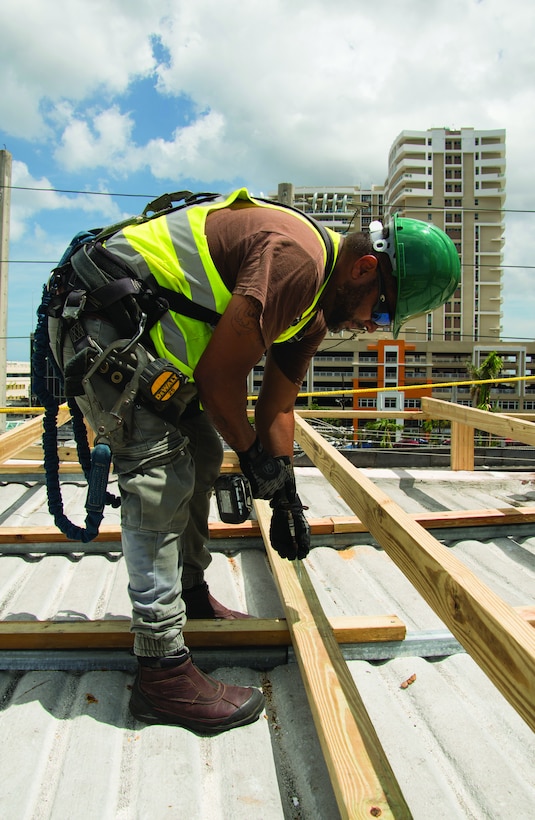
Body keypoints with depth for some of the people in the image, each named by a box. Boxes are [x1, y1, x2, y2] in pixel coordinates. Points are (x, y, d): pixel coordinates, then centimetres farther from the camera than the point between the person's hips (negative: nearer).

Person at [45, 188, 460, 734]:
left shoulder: (316, 310, 9)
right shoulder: (296, 256, -23)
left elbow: (276, 406, 14)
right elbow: (219, 376, -22)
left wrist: (285, 496, 12)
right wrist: (253, 454, -7)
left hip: (147, 336, 11)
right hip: (97, 319, -10)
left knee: (201, 453, 13)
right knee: (161, 473, -14)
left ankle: (190, 597, 29)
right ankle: (163, 672, -7)